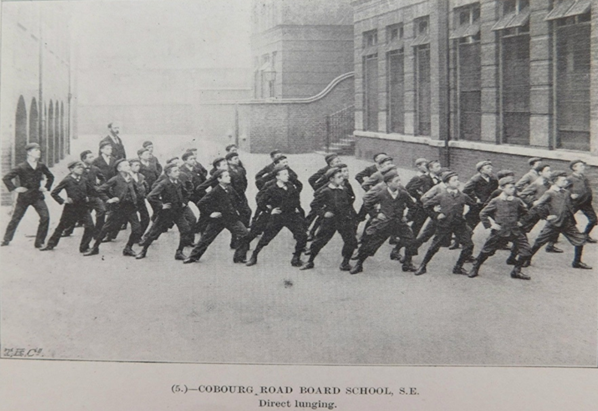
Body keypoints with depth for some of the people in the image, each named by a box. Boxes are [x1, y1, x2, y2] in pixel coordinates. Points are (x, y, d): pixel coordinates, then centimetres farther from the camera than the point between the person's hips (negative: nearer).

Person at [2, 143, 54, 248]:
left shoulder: (41, 166, 1)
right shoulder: (21, 167, -12)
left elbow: (50, 177, 19)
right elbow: (6, 178, -10)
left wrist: (47, 187, 10)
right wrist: (14, 188, -12)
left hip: (37, 196, 3)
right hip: (23, 197, -2)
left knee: (45, 217, -14)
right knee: (15, 218, 8)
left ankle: (39, 242, -5)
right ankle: (6, 240, 26)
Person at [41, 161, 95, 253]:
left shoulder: (84, 180, 2)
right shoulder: (67, 181, -8)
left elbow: (92, 190, 21)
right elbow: (54, 193, -5)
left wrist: (88, 197, 9)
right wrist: (62, 201, -9)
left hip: (83, 208, 3)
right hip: (70, 208, -3)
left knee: (90, 226, -13)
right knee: (61, 227, 10)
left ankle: (84, 247, 0)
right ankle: (50, 245, 29)